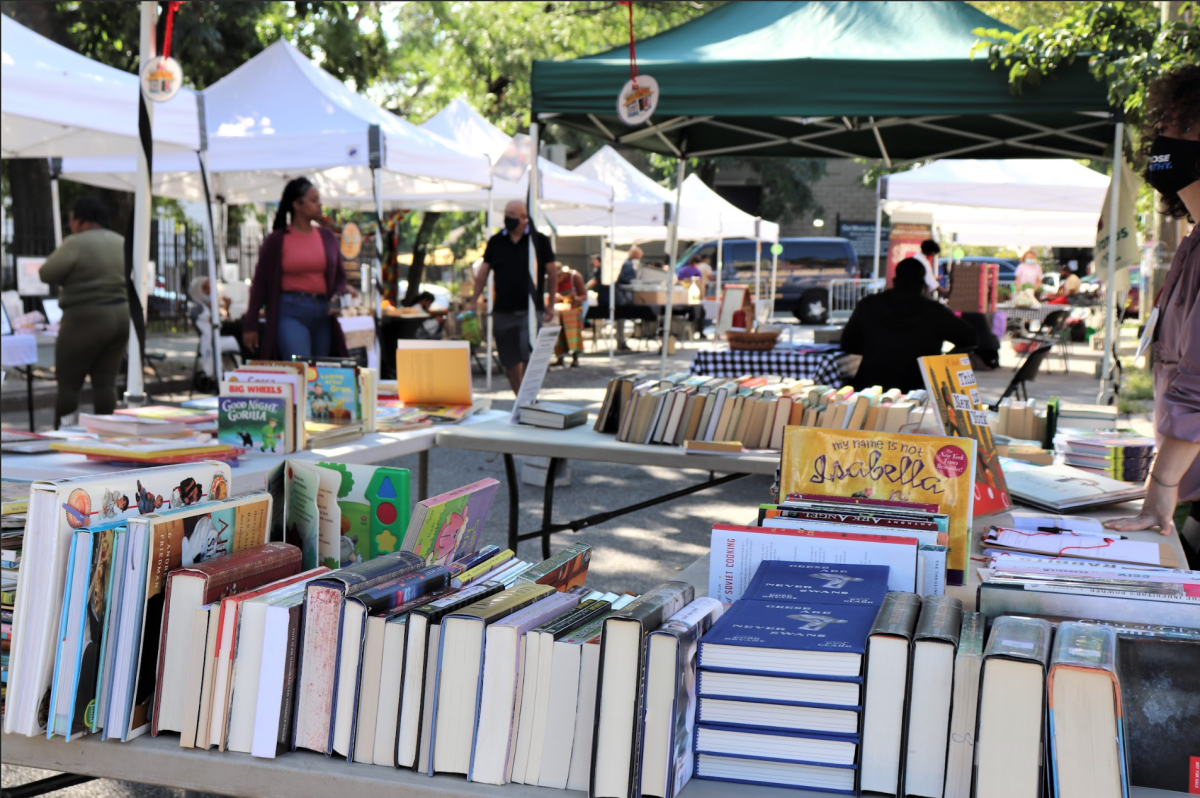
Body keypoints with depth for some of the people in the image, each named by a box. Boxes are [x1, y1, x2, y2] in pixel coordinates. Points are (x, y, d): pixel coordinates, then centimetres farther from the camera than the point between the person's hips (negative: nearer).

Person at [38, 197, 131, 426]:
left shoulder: (77, 243, -13)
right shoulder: (121, 242, 9)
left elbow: (46, 274, -11)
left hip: (87, 320, -7)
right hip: (121, 316, 7)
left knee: (68, 383, 1)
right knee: (105, 382, 9)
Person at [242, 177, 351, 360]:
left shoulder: (328, 237, 12)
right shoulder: (276, 240, 1)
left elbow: (340, 276, 18)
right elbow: (260, 283, 4)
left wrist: (337, 297, -5)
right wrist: (250, 325, 2)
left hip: (322, 315, 5)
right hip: (290, 312, -5)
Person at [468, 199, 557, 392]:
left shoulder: (539, 241, 2)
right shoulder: (495, 242, 8)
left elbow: (552, 273, 6)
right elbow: (483, 273, 11)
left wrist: (551, 304, 3)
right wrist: (473, 302, 4)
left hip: (530, 310, -3)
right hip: (502, 311, 3)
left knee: (528, 358, -14)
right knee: (510, 362, 5)